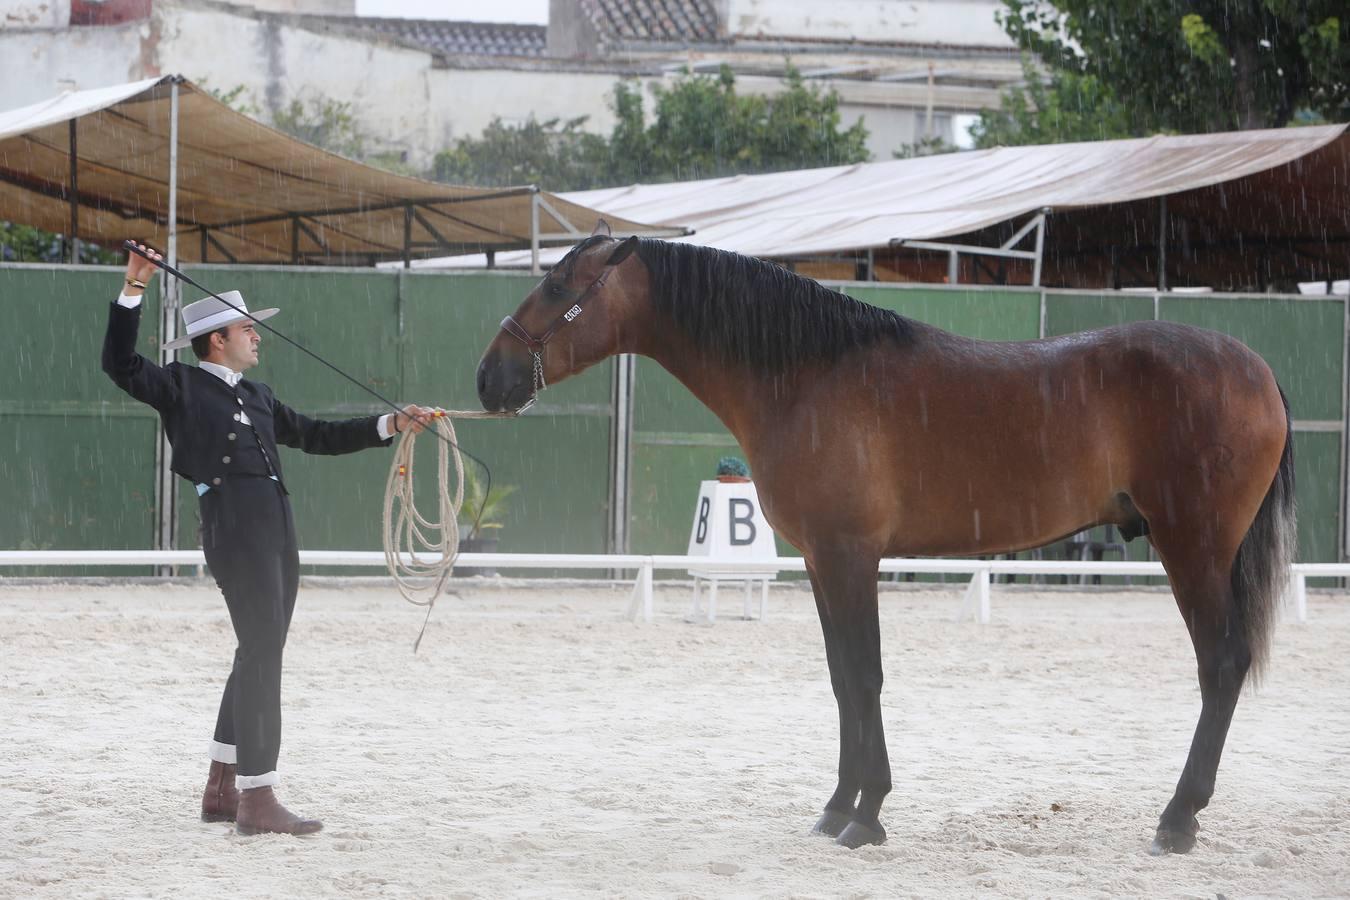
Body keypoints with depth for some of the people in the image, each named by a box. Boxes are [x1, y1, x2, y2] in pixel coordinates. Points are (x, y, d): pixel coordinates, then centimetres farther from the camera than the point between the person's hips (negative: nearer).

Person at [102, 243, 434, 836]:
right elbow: (120, 365, -10)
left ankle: (222, 790, 21)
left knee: (260, 656, 12)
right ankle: (257, 802, -11)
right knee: (262, 655, -11)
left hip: (277, 532, 9)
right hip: (234, 528, -9)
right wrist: (133, 290, -18)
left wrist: (391, 426, 21)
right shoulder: (181, 387, 1)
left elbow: (318, 436, 27)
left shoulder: (257, 397, 23)